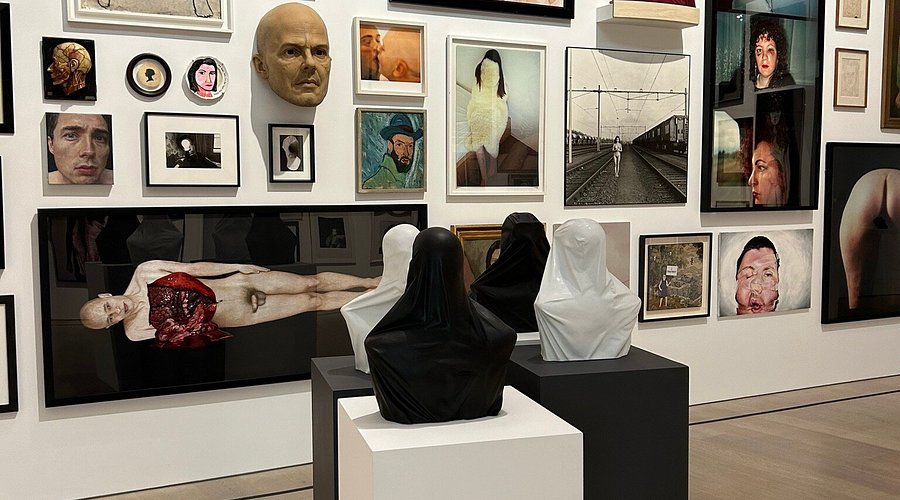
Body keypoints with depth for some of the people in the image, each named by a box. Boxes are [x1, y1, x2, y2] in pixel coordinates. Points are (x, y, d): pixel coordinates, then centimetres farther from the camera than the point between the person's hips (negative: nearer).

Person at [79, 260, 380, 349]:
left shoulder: (144, 273, -4)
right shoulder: (135, 331, -6)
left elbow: (195, 268, 0)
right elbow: (183, 333, -3)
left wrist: (239, 266, -5)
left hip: (230, 282, 2)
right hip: (227, 314, -2)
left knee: (310, 283, -7)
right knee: (313, 302, -4)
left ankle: (373, 282, 9)